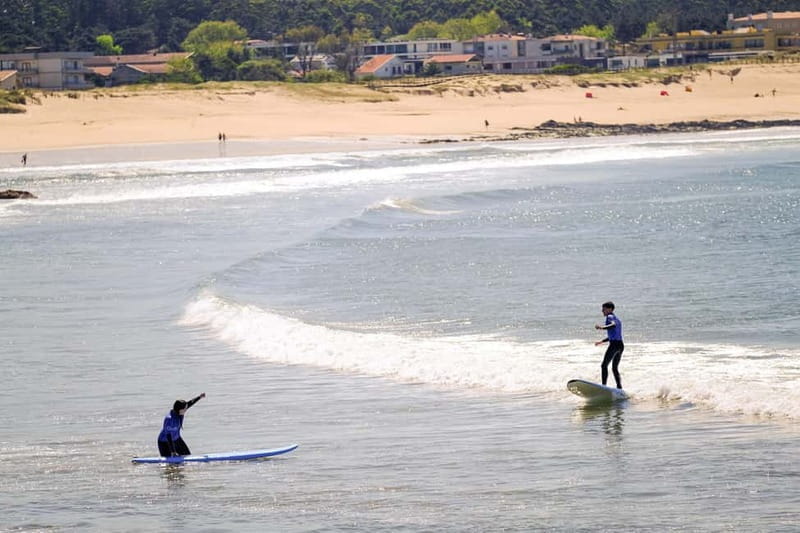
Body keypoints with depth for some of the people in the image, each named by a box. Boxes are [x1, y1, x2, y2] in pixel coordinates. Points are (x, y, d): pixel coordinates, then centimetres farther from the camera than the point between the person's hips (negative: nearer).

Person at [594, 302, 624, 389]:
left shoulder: (610, 317, -3)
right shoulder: (617, 319, 25)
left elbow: (613, 325, -27)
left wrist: (602, 327, -41)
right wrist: (601, 341, 38)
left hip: (614, 345, -9)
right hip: (621, 345, 9)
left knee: (604, 366, -6)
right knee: (615, 368, 16)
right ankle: (619, 387, 7)